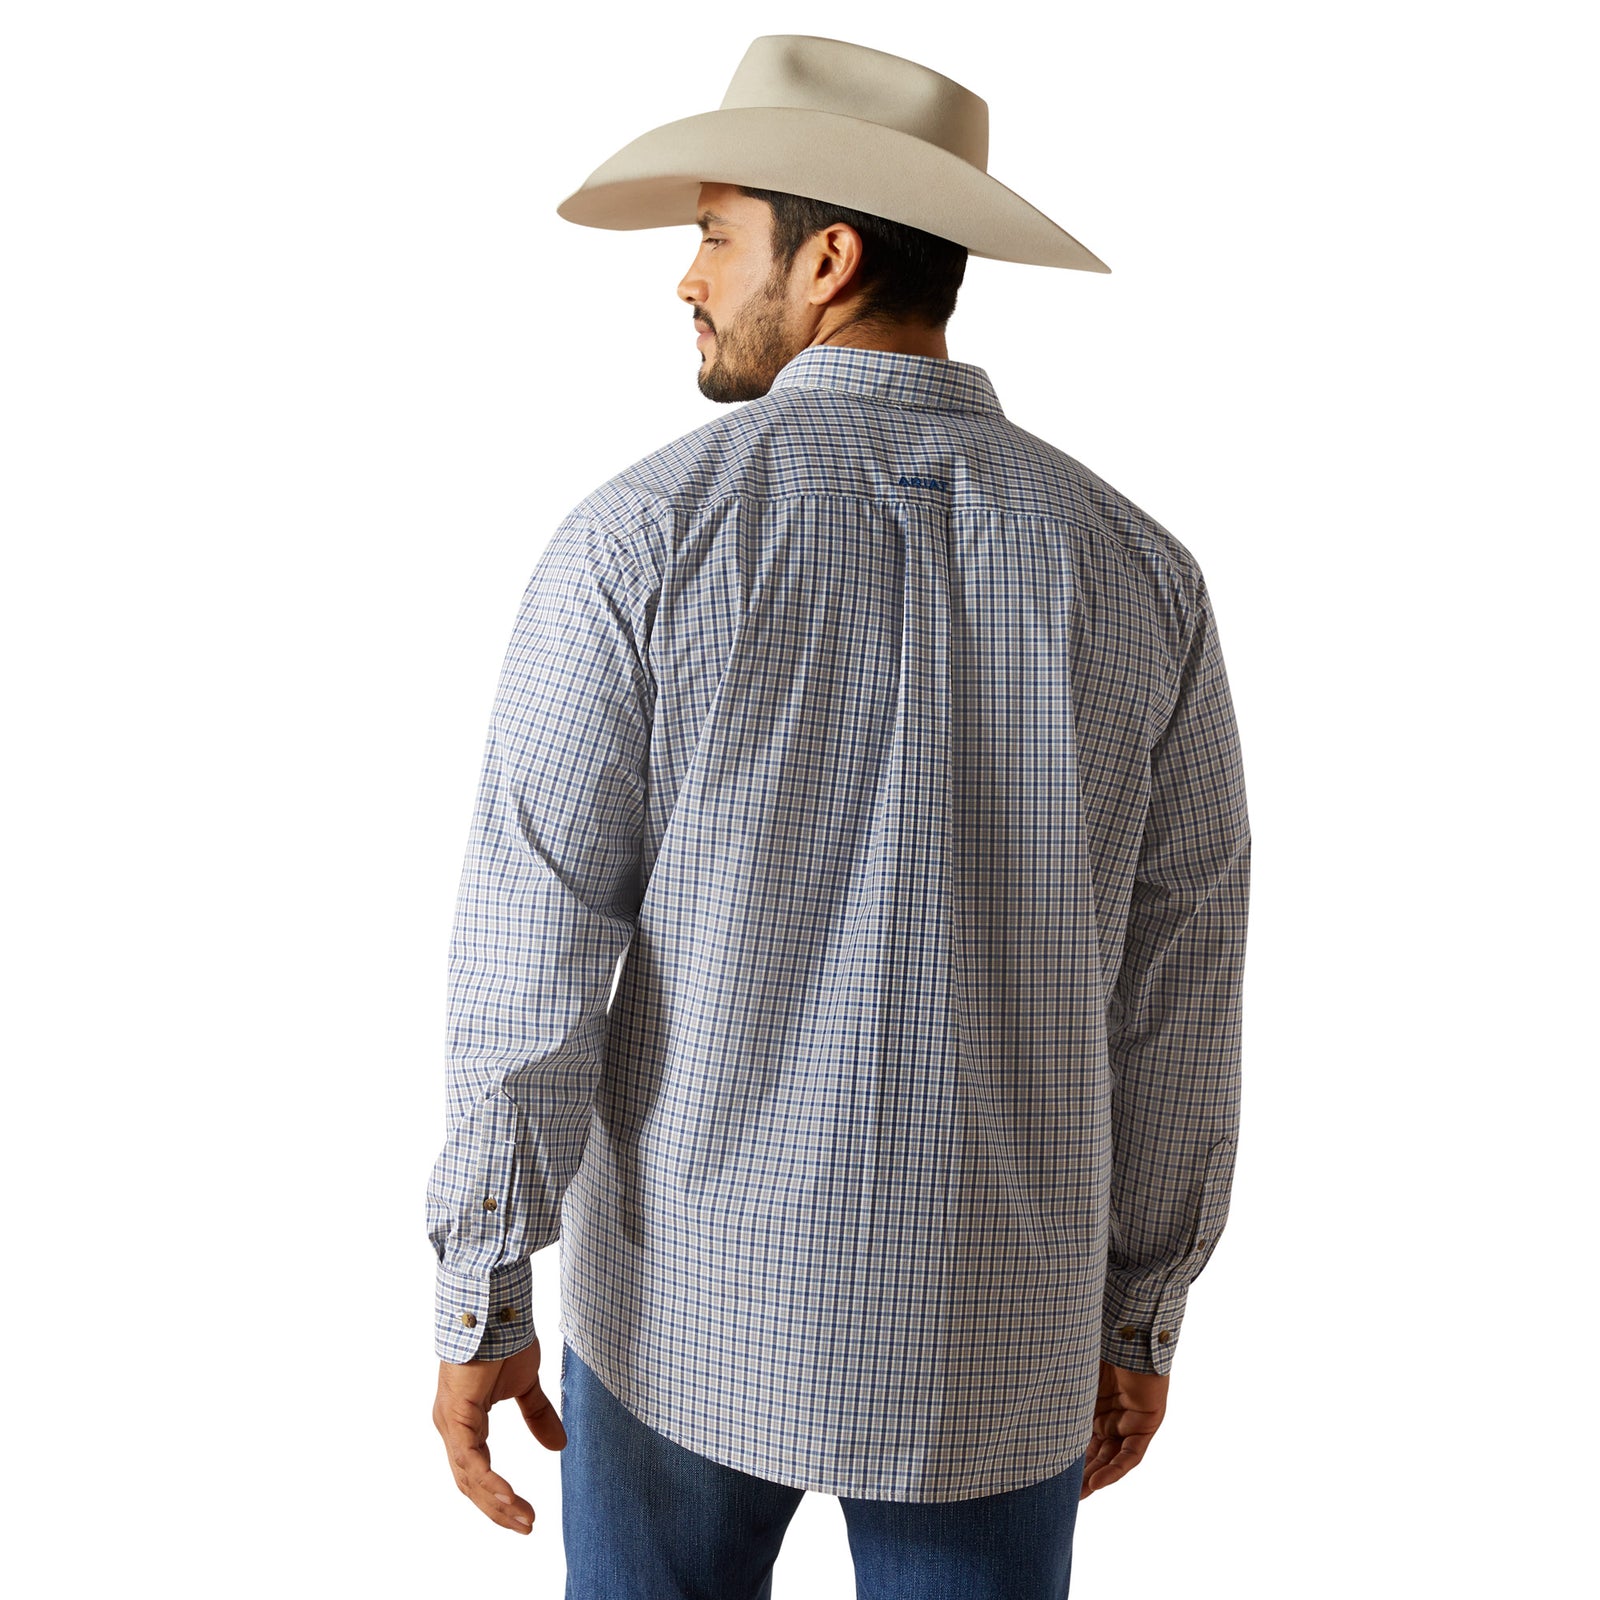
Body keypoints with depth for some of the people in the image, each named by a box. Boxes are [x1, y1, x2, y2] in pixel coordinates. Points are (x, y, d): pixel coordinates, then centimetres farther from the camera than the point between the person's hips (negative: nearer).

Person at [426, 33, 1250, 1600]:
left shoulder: (642, 537, -14)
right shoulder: (1134, 570, -6)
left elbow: (533, 956, -14)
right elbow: (1174, 1000, -3)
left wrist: (477, 1302, -4)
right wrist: (1140, 1314, 10)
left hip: (697, 1293, -1)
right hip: (985, 1324, 2)